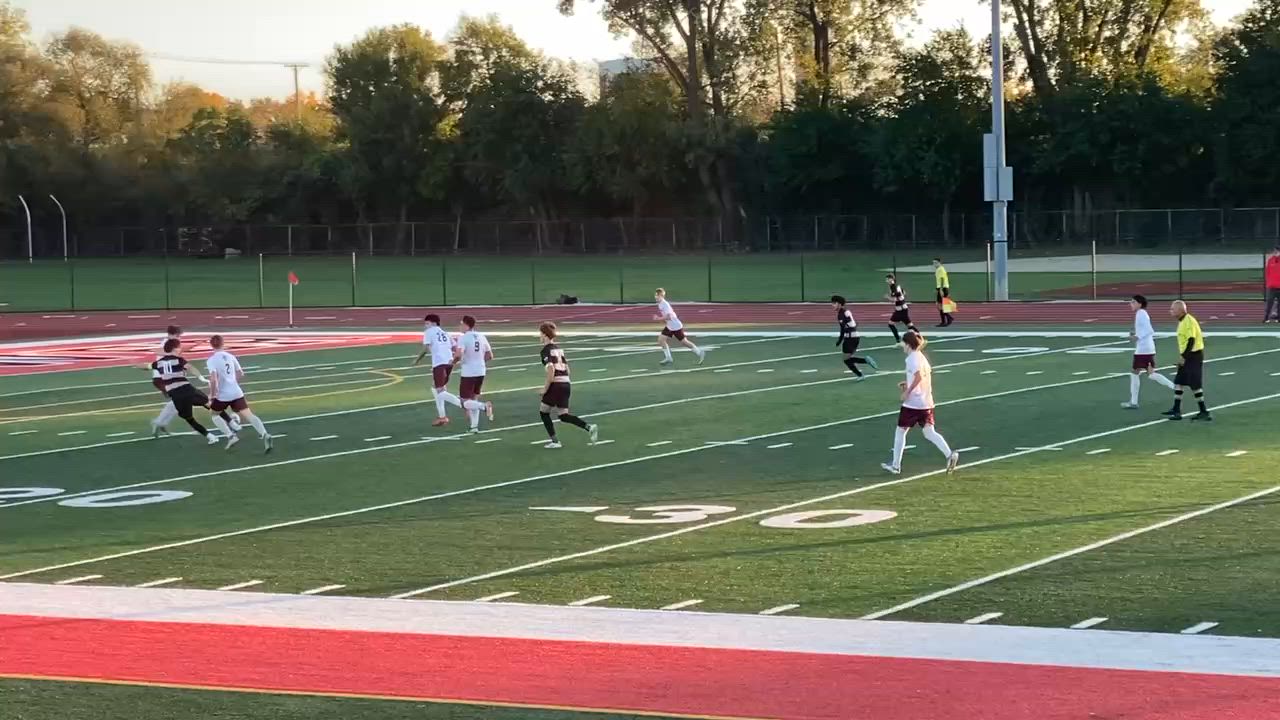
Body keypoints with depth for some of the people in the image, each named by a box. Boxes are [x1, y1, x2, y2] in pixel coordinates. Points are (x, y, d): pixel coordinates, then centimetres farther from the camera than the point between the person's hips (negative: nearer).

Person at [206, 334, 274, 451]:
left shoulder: (211, 360, -8)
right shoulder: (230, 357, 9)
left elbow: (213, 379, -21)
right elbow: (241, 374, 15)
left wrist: (212, 397, -12)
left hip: (222, 395, -4)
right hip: (236, 392, 4)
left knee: (215, 414, 21)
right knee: (248, 415, -1)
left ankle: (230, 436, 2)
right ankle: (264, 434, -25)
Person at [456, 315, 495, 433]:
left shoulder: (463, 338, -12)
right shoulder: (481, 337, 7)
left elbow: (459, 355, -25)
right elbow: (490, 356, 10)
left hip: (468, 373, -6)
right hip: (481, 372, 6)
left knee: (465, 402, 0)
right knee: (474, 399, 20)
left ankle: (484, 406, -25)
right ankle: (474, 426, 15)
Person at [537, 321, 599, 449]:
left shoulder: (546, 351, -9)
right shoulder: (559, 350, 16)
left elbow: (551, 370, -21)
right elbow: (567, 370, 16)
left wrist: (546, 387, -14)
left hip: (556, 384, -7)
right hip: (566, 383, 7)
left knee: (544, 412, 11)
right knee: (563, 415, 9)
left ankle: (554, 441, 7)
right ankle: (589, 428, -10)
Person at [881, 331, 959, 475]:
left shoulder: (912, 358, -13)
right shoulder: (922, 357, 13)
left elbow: (919, 377, -27)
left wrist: (907, 392, -18)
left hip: (912, 403, -8)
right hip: (927, 403, 8)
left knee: (900, 431, 9)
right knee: (930, 433, 3)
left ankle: (895, 465, 15)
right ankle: (950, 454, -19)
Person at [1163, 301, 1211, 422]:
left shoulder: (1189, 322, -18)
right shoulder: (1182, 321, 12)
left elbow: (1191, 340, -23)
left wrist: (1183, 356, -22)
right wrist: (1182, 356, 18)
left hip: (1194, 356, -10)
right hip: (1187, 356, 10)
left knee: (1195, 385, -6)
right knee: (1178, 382, 12)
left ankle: (1204, 412, -1)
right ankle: (1176, 410, 18)